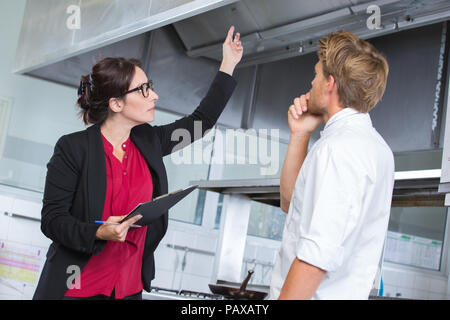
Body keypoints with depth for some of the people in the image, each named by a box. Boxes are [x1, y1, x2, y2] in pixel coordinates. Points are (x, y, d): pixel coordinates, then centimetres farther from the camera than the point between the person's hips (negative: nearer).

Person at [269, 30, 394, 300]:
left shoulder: (337, 149, -19)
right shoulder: (373, 144, 12)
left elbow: (317, 255, -25)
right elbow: (291, 202, 18)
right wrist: (300, 135, 11)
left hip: (312, 294, -9)